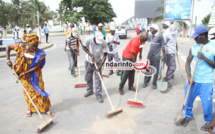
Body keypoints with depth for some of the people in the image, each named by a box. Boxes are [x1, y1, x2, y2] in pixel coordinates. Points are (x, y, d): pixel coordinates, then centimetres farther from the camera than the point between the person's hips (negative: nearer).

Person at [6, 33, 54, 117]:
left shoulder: (40, 53, -25)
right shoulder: (21, 47, -21)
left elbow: (37, 67, -19)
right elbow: (8, 47, -5)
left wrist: (25, 73, -22)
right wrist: (8, 60, -12)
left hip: (35, 75, -2)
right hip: (23, 74, 2)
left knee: (39, 90, 1)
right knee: (28, 91, 13)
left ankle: (46, 108, 17)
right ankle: (30, 108, 35)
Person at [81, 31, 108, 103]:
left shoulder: (104, 43, -26)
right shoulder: (88, 40, -25)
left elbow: (105, 55, -19)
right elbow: (84, 47, -6)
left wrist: (100, 66, -25)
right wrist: (90, 55, -19)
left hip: (97, 62, -2)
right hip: (88, 61, 2)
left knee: (98, 79, -3)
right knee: (88, 77, 14)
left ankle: (99, 95, 10)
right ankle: (89, 91, 37)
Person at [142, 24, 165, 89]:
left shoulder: (160, 36, -10)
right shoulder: (150, 36, 6)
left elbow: (163, 46, -9)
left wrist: (163, 55, -10)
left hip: (156, 56, -5)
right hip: (150, 56, 5)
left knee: (156, 70, 6)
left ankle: (154, 83, 20)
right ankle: (146, 82, 23)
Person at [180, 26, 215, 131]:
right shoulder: (194, 48, 4)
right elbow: (188, 62, 5)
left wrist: (204, 58, -20)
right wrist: (189, 77, -6)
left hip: (206, 82, -3)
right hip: (193, 80, 4)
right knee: (188, 99, 12)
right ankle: (188, 116, 38)